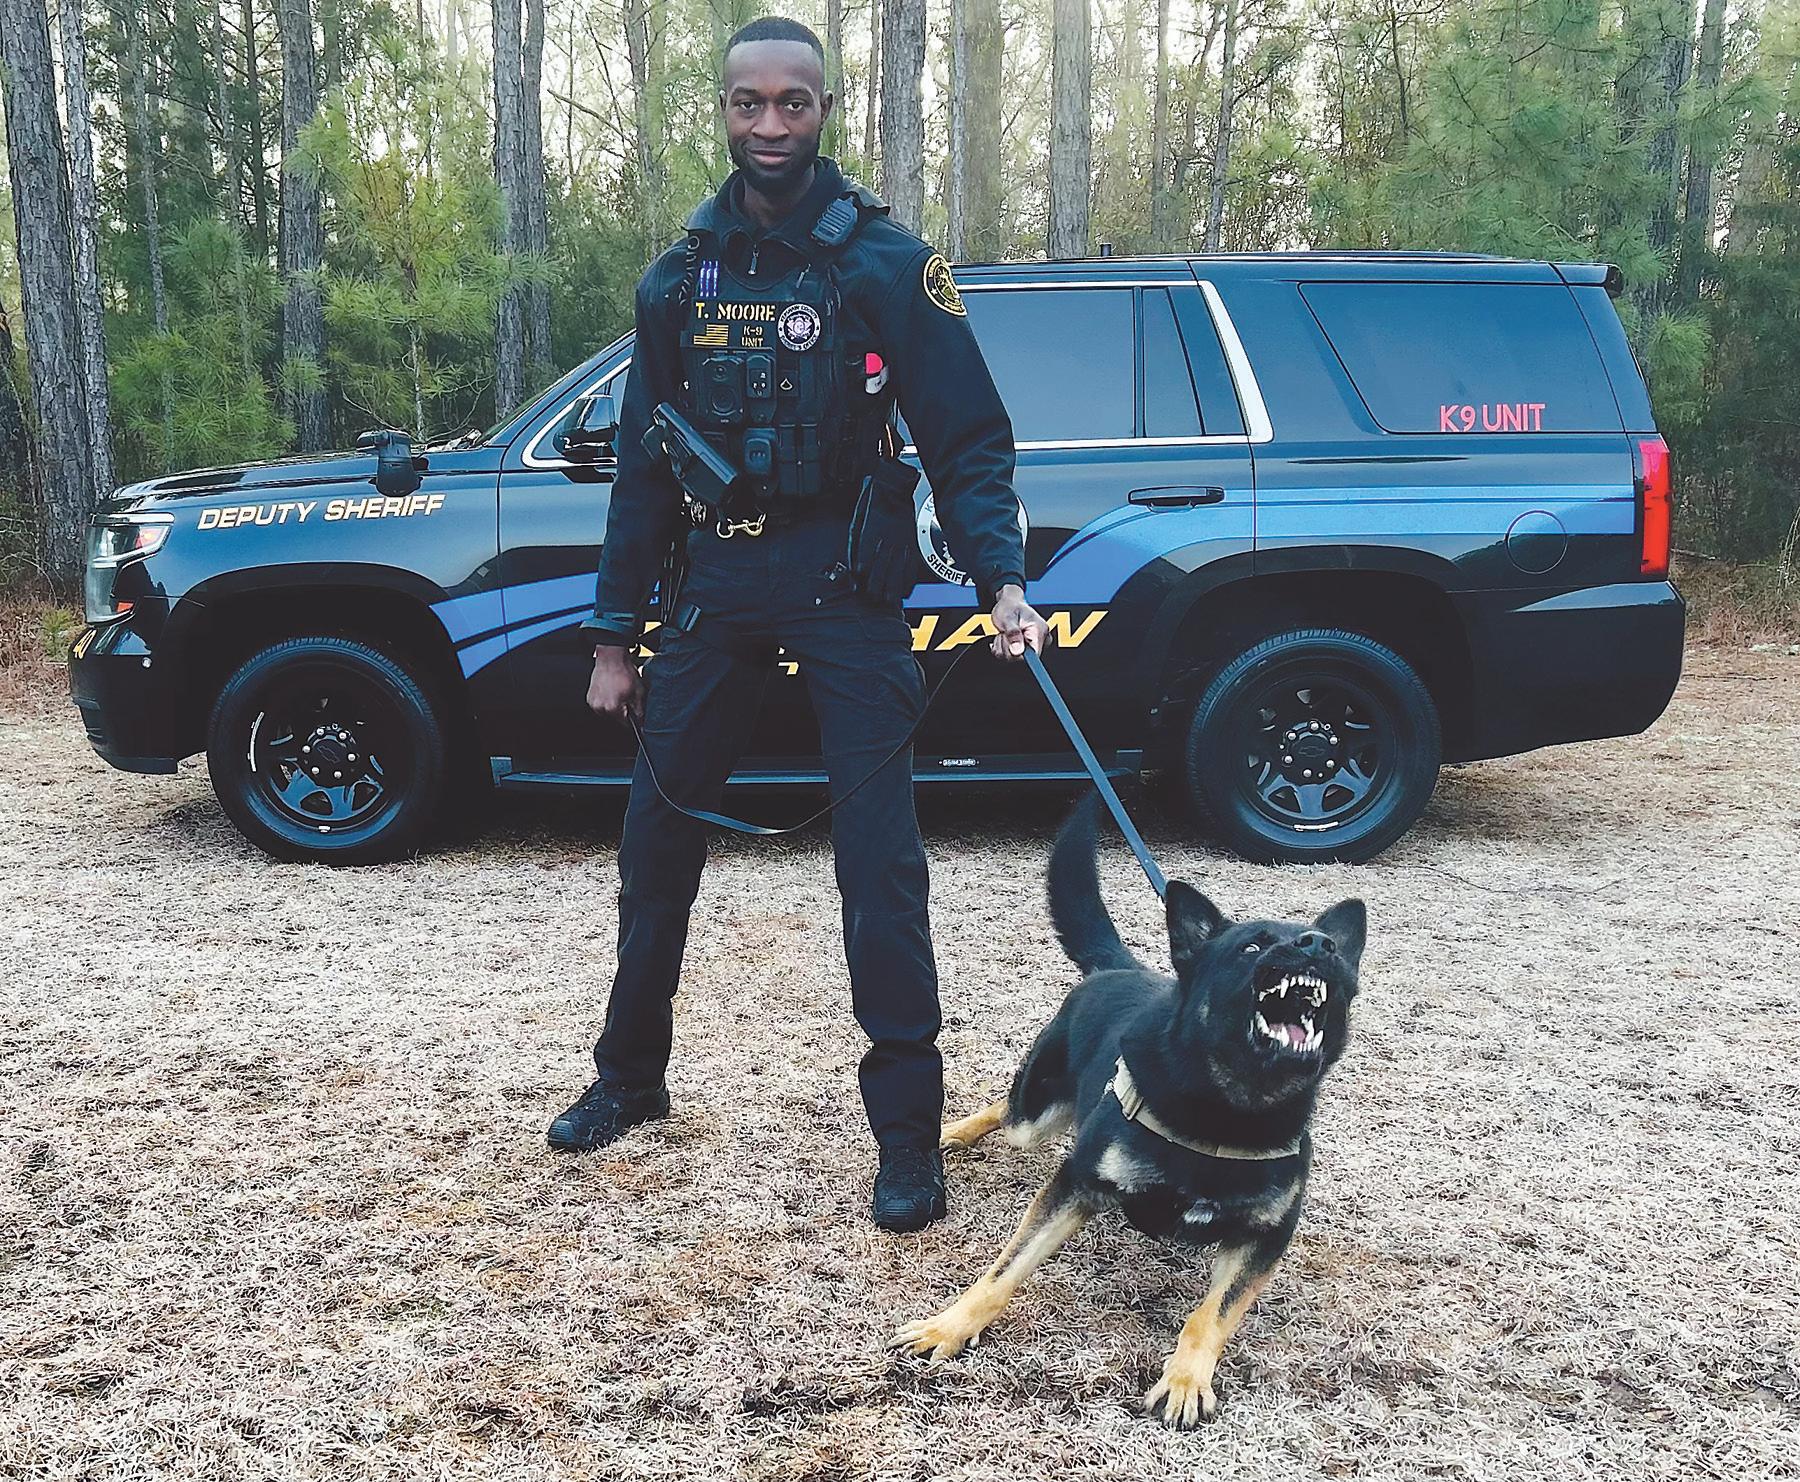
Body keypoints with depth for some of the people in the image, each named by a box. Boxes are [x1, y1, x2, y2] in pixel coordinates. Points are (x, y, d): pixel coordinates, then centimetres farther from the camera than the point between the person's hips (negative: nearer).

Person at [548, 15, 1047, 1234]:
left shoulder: (884, 263, -4)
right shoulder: (683, 277, 9)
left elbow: (969, 440, -7)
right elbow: (644, 463, 12)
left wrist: (1002, 579, -24)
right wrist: (615, 634, 11)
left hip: (841, 585, -4)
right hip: (714, 587, 5)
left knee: (879, 860, -6)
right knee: (658, 839, 12)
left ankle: (908, 1131, 4)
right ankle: (631, 1077, 31)